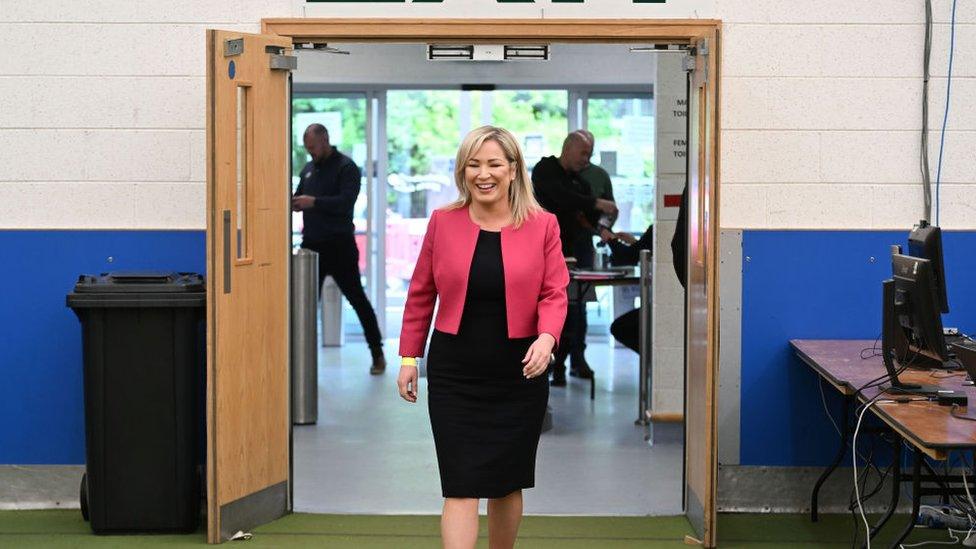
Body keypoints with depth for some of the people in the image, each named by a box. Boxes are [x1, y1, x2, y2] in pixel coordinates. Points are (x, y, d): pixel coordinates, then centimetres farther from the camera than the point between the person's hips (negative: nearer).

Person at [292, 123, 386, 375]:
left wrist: (314, 202, -30)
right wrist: (292, 202, -3)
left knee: (357, 298, 2)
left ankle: (377, 354, 12)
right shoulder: (309, 169, 14)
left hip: (339, 245, -6)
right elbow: (299, 199, 21)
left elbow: (345, 201, -20)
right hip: (312, 243, 6)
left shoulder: (346, 167, -7)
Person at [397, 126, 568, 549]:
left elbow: (554, 294, -2)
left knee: (508, 483, 14)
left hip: (518, 372, 1)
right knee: (460, 487, -6)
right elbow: (421, 294, 8)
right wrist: (409, 357, 7)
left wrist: (546, 337, -22)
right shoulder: (443, 222, 1)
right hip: (455, 373, -1)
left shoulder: (542, 225, -1)